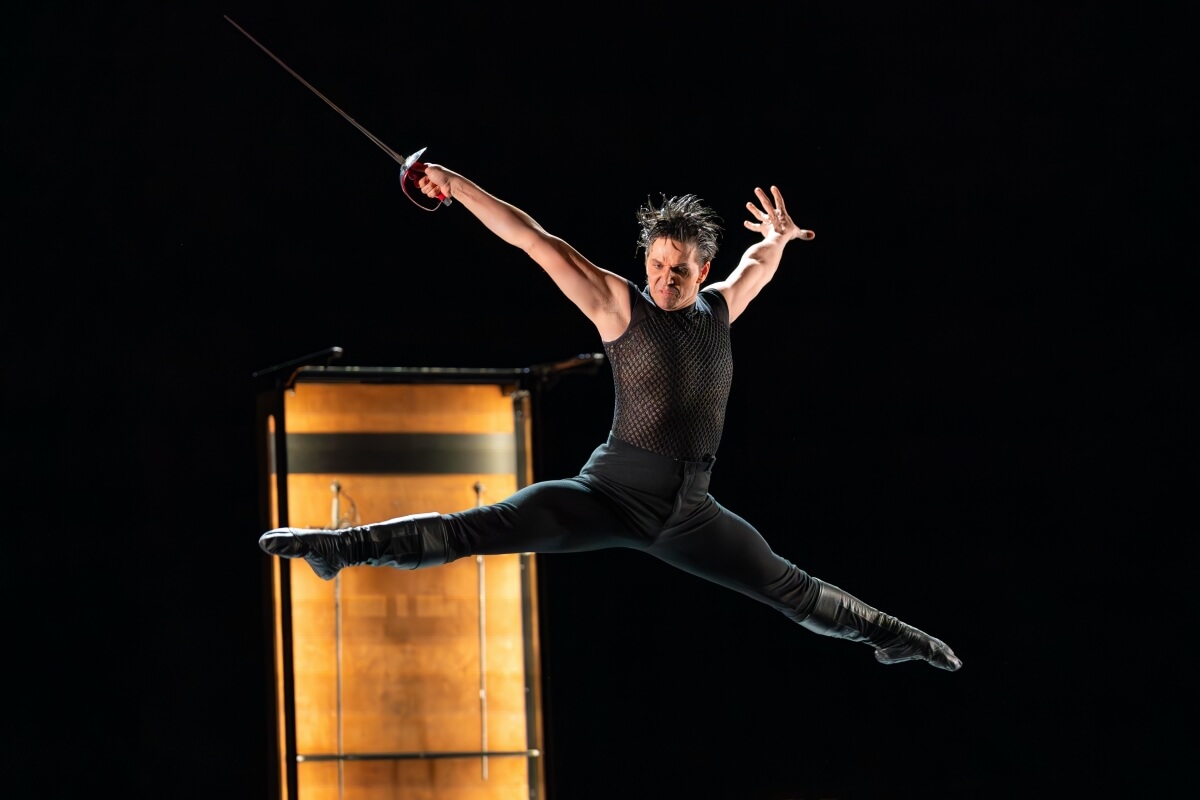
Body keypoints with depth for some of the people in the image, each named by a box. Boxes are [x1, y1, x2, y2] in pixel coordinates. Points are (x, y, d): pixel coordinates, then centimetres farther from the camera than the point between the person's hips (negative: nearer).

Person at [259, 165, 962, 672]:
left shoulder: (718, 311, 9)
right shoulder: (620, 305, -4)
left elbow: (759, 261, 31)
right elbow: (535, 240, -10)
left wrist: (777, 239, 9)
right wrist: (458, 187, -15)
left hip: (687, 513, 4)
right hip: (612, 494, -4)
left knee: (791, 589, 16)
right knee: (475, 531, -20)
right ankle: (346, 546, -23)